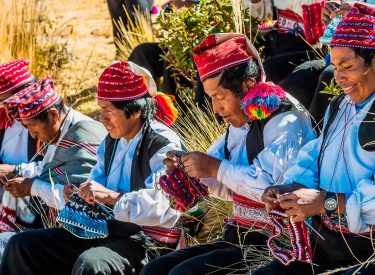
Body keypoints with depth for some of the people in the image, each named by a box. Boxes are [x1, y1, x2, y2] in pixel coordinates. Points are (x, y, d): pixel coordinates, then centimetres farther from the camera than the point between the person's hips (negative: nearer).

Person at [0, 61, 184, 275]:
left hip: (148, 240, -9)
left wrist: (112, 197, -30)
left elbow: (166, 208, -28)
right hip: (105, 230, 9)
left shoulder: (164, 145, -15)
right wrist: (80, 195, -2)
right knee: (22, 244, 4)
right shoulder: (111, 142, 13)